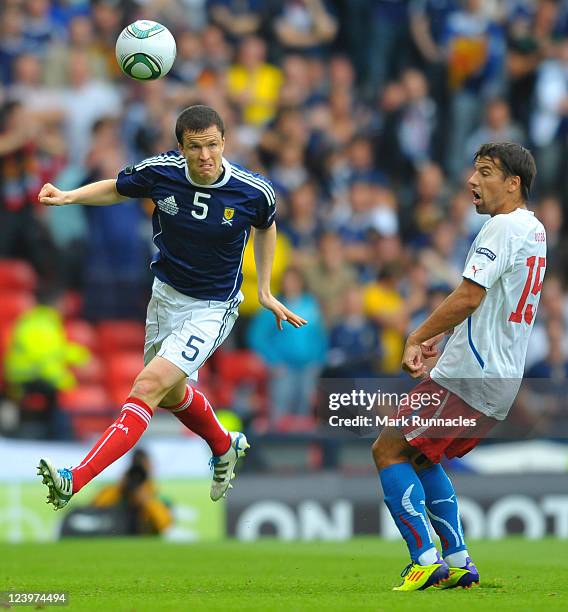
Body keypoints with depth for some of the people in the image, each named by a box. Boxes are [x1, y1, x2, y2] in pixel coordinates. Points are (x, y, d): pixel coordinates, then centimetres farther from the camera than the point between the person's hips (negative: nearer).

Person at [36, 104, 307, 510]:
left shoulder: (254, 191, -19)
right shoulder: (159, 172, -16)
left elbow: (266, 227, 5)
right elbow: (116, 189, 5)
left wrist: (265, 291, 5)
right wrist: (68, 197, -13)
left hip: (212, 308, -5)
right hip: (166, 294, 5)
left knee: (150, 385, -22)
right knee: (172, 394, 23)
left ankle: (74, 483, -28)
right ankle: (225, 448, 55)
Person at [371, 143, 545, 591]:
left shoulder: (503, 227, -15)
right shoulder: (534, 230, 15)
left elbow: (468, 297, -23)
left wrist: (417, 339, -14)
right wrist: (441, 336, 18)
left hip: (469, 377, -10)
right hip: (502, 382, 10)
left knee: (389, 451, -6)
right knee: (419, 457, 21)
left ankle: (425, 560, -13)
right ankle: (458, 562, 17)